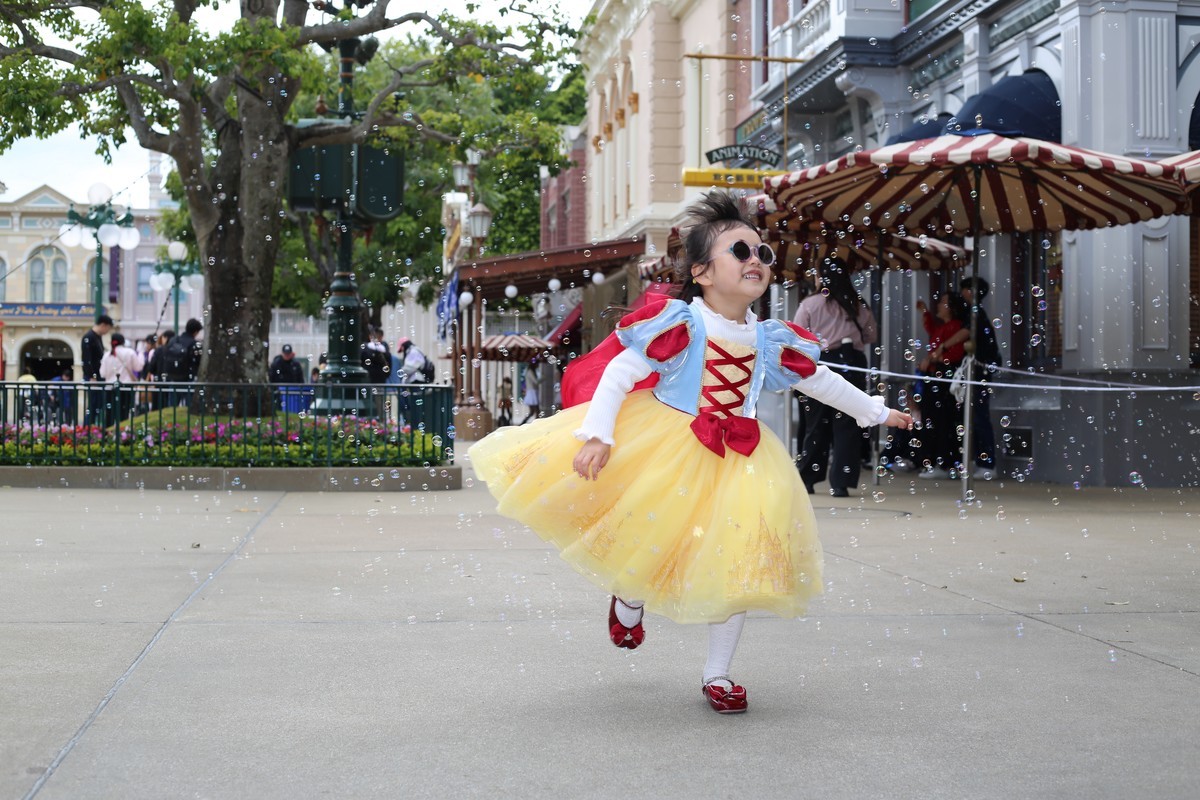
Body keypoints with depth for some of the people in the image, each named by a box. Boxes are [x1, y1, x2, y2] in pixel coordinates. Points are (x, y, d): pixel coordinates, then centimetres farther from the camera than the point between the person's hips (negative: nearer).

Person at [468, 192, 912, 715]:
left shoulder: (771, 342, 3)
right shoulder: (678, 324, -12)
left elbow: (821, 382, 19)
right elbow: (620, 373, -14)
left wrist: (877, 413, 27)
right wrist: (597, 433, -26)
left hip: (734, 462, 4)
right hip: (661, 450, -4)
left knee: (734, 565, 3)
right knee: (649, 538, -3)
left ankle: (717, 674, 20)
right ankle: (630, 601, 36)